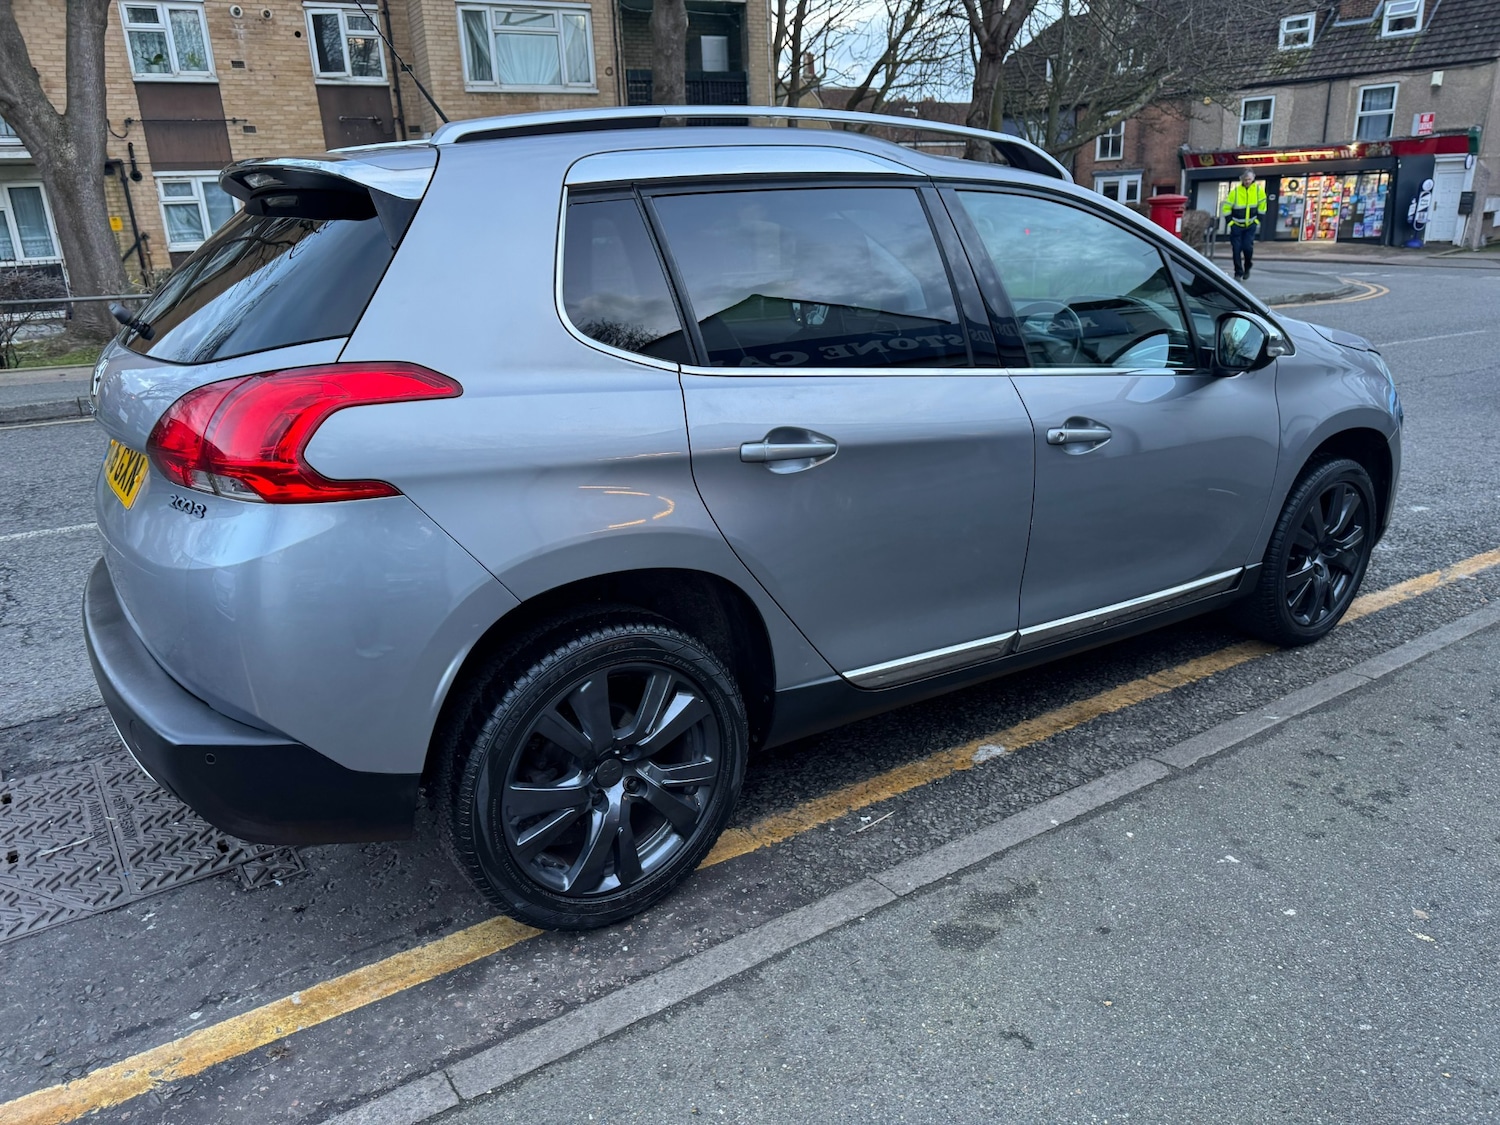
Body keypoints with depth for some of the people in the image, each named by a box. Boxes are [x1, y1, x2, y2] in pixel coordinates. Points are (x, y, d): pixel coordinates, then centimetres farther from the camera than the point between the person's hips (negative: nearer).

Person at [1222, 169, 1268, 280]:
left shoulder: (1258, 190, -2)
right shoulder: (1235, 191, -7)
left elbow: (1262, 206, 7)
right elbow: (1226, 208, -2)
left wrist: (1258, 221, 2)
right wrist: (1231, 222, -6)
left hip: (1251, 225, 0)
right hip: (1237, 225, 0)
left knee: (1248, 247, -11)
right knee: (1236, 249, -2)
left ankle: (1247, 268, 15)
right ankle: (1238, 273, 9)